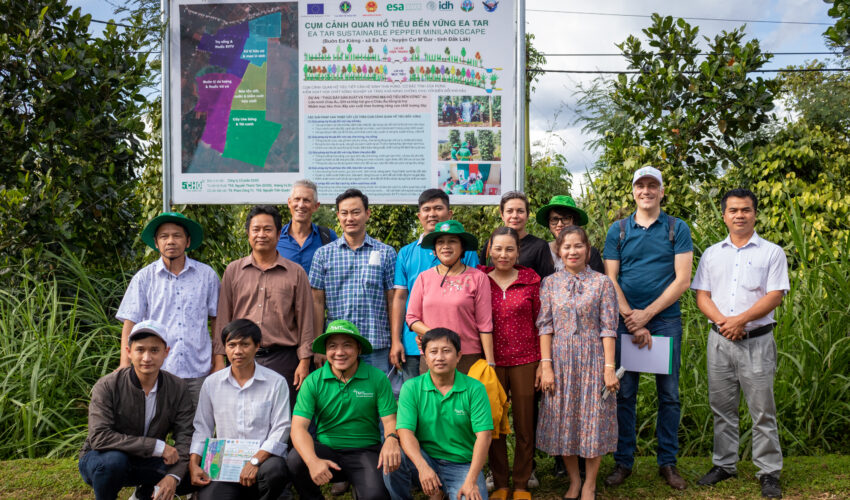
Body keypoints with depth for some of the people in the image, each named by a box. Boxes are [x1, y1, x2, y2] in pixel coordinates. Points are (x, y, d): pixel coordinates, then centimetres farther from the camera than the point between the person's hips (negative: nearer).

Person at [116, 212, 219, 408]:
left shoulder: (207, 275, 7)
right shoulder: (144, 278, 6)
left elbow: (216, 319, 10)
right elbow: (130, 323, 3)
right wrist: (125, 363, -7)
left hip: (197, 371, 1)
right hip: (156, 371, 0)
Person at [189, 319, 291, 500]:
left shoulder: (276, 382, 0)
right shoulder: (211, 383, 10)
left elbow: (281, 430, -5)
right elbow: (202, 428, 13)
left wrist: (255, 461, -18)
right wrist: (193, 463, -2)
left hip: (264, 458, -1)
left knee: (275, 469, -36)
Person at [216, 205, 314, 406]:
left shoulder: (295, 273, 6)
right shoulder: (233, 271, 10)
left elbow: (305, 321, 5)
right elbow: (223, 319, 9)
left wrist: (304, 362, -1)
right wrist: (220, 360, 3)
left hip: (283, 359, -1)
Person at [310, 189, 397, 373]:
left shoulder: (386, 253, 7)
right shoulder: (323, 254, 8)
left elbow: (392, 301, 5)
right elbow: (318, 302, 6)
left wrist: (396, 343, 0)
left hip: (377, 346, 0)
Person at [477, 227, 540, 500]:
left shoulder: (530, 280, 2)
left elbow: (539, 323, 5)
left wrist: (542, 363, 1)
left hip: (524, 361, 0)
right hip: (491, 362, 0)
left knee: (525, 425, 5)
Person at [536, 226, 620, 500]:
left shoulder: (602, 282, 0)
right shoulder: (550, 283, 4)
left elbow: (608, 327, -4)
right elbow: (545, 325, 1)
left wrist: (609, 367, -9)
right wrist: (546, 365, -6)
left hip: (592, 359, -1)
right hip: (561, 360, 2)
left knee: (593, 419, 2)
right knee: (563, 419, 7)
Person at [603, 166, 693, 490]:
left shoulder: (677, 229, 3)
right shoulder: (617, 230, 7)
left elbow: (682, 280, -4)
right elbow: (610, 279, 2)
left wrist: (647, 314, -11)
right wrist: (630, 319, -9)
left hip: (665, 320, -1)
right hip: (625, 321, 1)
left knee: (669, 395, 6)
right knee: (624, 393, 4)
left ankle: (667, 462, 18)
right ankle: (623, 462, 15)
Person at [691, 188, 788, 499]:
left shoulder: (772, 253, 1)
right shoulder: (712, 254, 10)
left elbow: (775, 295, -8)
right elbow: (702, 295, 5)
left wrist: (740, 319, -17)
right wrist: (722, 321, -12)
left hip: (757, 340, -3)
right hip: (719, 339, 3)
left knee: (762, 410, 0)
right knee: (722, 407, 10)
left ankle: (769, 472, 10)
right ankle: (724, 465, 23)